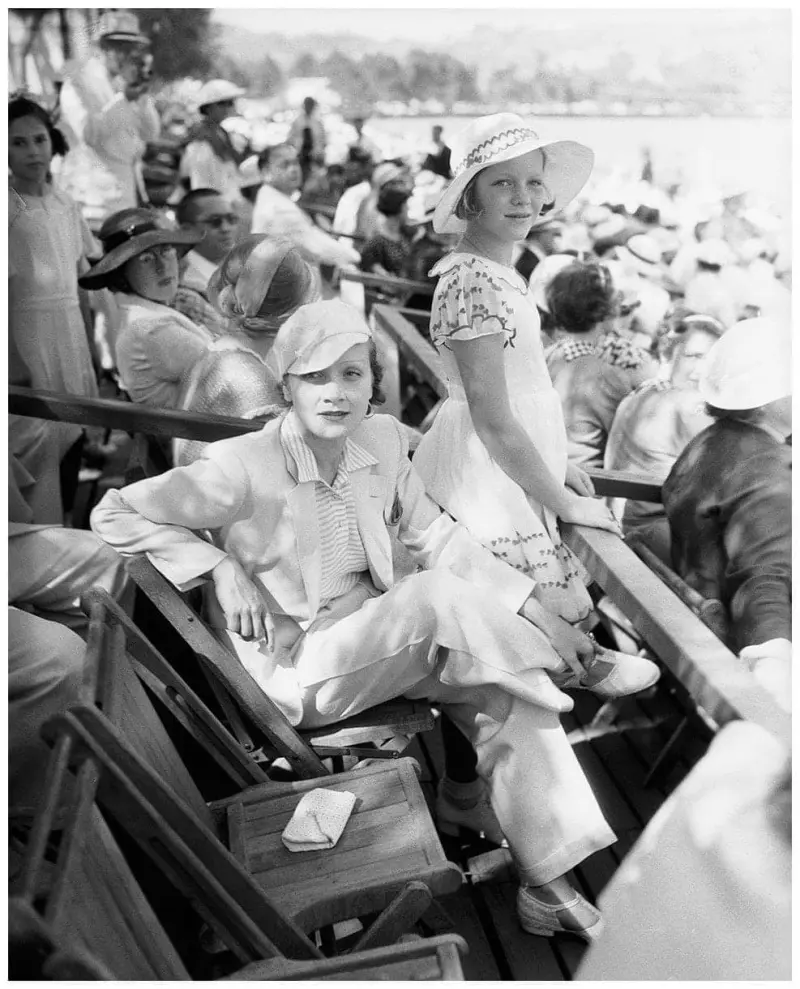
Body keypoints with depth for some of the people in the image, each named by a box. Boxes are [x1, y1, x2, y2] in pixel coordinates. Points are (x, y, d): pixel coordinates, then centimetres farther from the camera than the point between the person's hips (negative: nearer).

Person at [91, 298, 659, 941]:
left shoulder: (382, 439, -2)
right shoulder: (245, 466, -18)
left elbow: (431, 532, 7)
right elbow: (115, 514, -11)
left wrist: (525, 600, -2)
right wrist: (221, 569, -20)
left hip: (380, 637, 6)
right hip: (298, 666, -5)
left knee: (502, 691, -13)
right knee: (439, 593, -27)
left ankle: (546, 882, -2)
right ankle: (575, 668, -3)